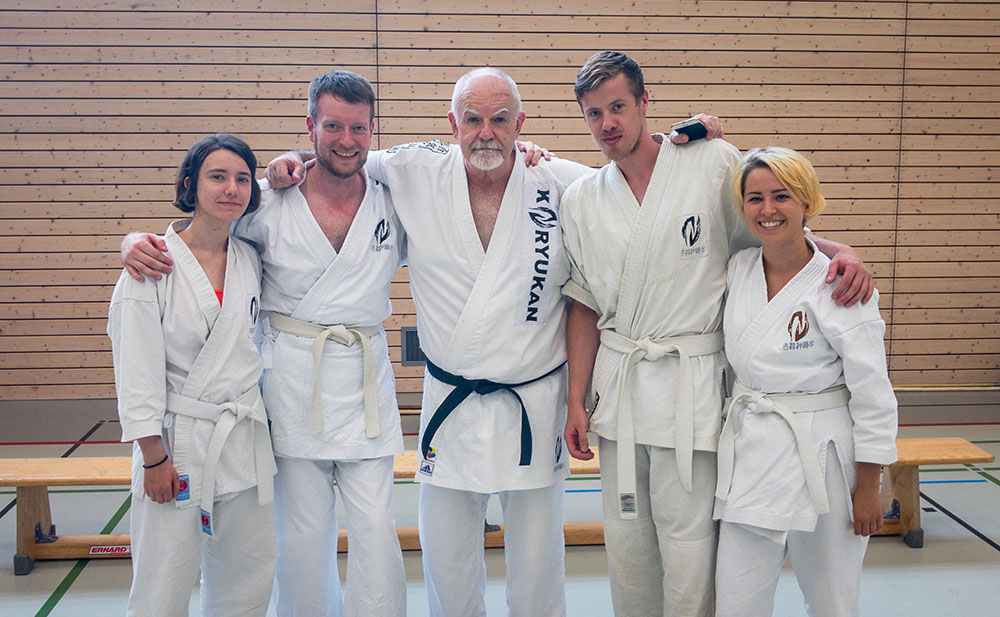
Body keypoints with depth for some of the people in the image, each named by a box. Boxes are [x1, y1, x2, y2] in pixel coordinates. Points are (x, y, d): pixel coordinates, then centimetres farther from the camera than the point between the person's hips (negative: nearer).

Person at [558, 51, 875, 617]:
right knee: (626, 539, 14)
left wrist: (840, 252, -15)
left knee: (688, 549, -1)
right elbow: (585, 307, 9)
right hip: (617, 385, 4)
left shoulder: (715, 163, -4)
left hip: (691, 384, -3)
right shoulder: (581, 199, 6)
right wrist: (576, 403, 7)